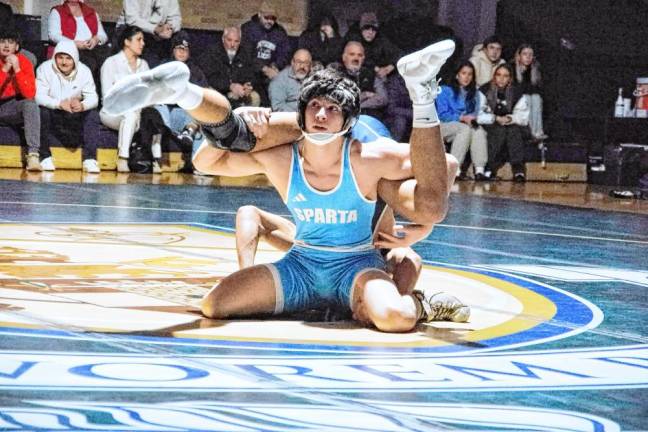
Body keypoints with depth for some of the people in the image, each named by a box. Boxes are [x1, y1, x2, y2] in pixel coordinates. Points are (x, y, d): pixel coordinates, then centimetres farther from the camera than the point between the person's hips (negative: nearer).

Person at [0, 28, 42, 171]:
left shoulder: (24, 62, -6)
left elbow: (30, 94, -17)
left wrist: (17, 69, -24)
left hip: (16, 109, 0)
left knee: (31, 104, -31)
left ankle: (33, 155, -41)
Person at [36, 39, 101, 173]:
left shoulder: (84, 71, -4)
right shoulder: (45, 68, -11)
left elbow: (93, 97, -13)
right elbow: (39, 96, -22)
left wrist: (82, 105, -38)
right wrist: (59, 104, -40)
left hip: (75, 116, 2)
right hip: (52, 114, -2)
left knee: (91, 112, -24)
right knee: (42, 110, -33)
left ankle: (89, 159, -27)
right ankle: (45, 157, -25)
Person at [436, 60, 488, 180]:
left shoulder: (474, 94, 19)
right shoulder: (445, 90, 2)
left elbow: (475, 113, 12)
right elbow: (442, 114, -7)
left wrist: (472, 119, -12)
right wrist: (462, 118, -19)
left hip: (467, 125, 4)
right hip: (445, 126, -4)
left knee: (479, 130, -31)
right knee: (465, 129, -36)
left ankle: (479, 170, -45)